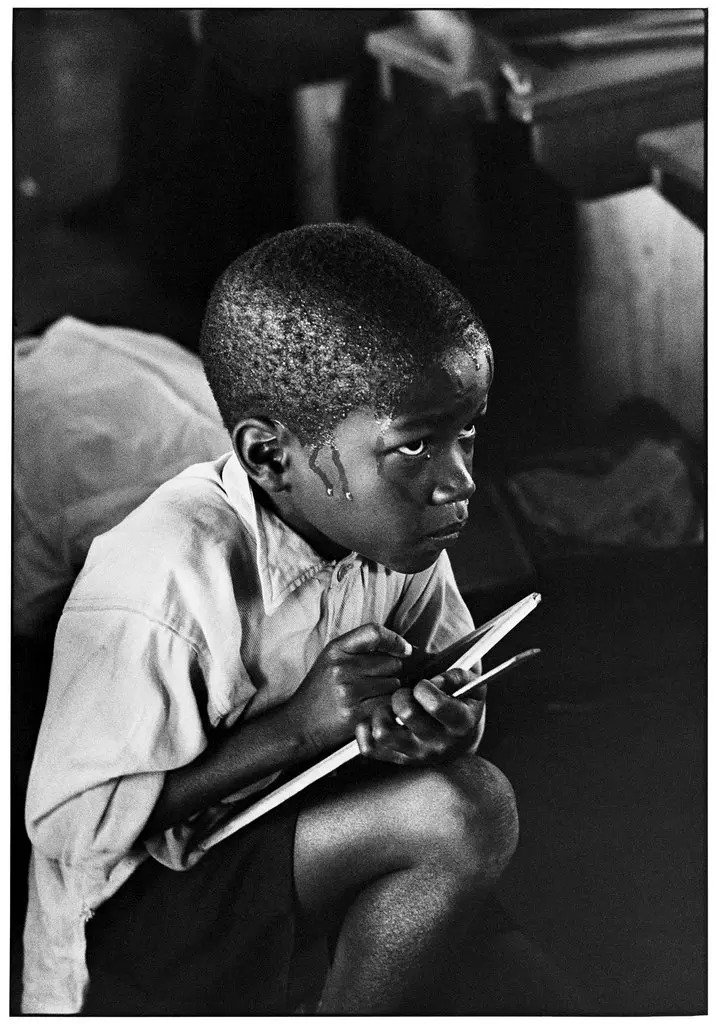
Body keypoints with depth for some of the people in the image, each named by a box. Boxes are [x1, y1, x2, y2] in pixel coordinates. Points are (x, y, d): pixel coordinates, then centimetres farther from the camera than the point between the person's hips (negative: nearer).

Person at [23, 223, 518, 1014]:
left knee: (473, 800, -15)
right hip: (124, 907, -8)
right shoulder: (165, 584, -30)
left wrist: (444, 720, -21)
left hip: (280, 830, 8)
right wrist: (300, 726, -29)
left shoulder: (397, 533, -8)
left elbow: (456, 690, 6)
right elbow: (68, 825, -26)